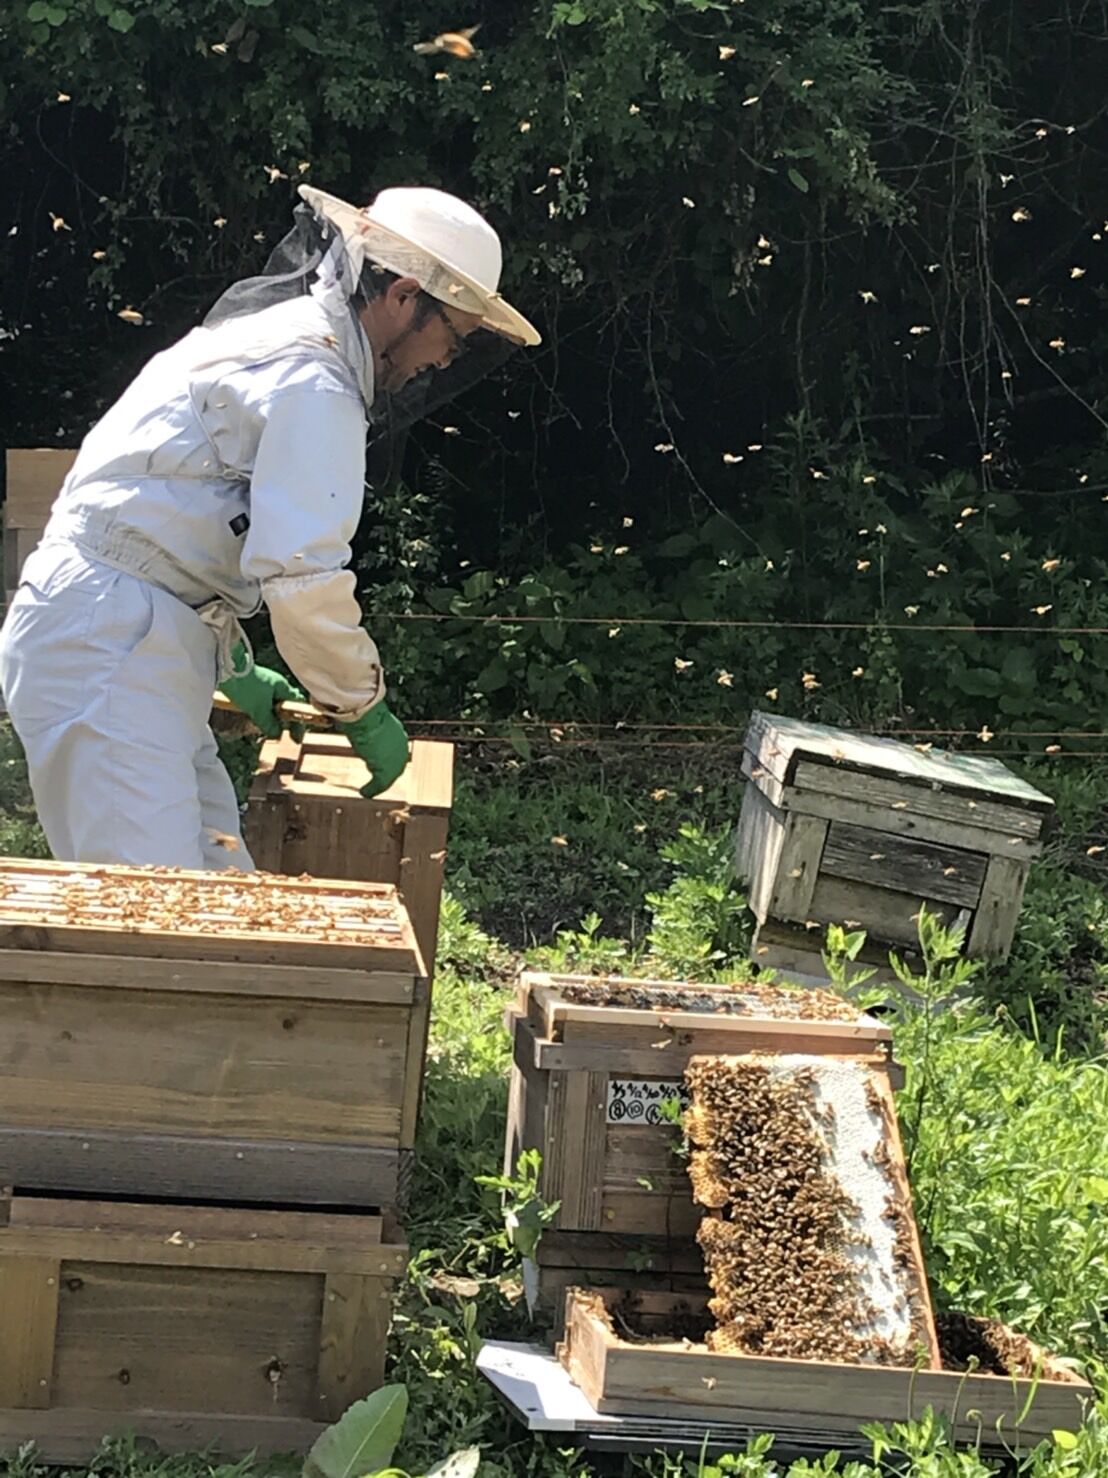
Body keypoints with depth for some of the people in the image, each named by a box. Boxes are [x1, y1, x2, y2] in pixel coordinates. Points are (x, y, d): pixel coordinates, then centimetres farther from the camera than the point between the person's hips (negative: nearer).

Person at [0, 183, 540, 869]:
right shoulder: (312, 378, -12)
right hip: (106, 652, -11)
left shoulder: (266, 337, 21)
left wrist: (235, 671, 28)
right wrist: (364, 708, -6)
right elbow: (302, 577, -20)